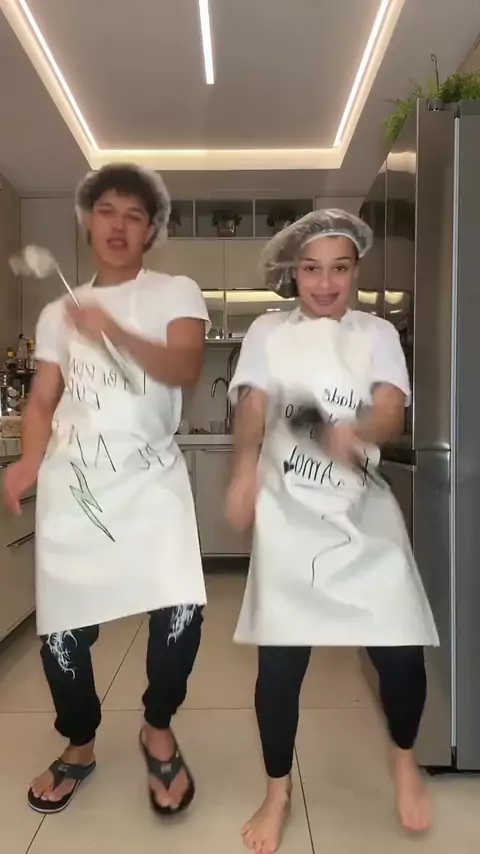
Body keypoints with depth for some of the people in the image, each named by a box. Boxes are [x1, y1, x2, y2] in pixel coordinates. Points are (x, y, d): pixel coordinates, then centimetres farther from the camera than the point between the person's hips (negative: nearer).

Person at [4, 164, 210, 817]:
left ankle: (157, 730, 14)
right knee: (62, 626, 4)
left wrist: (113, 332, -26)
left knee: (181, 609, -18)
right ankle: (80, 746, 33)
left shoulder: (176, 293, 6)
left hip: (151, 476, -2)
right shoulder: (57, 312, 16)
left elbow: (186, 369, -12)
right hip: (71, 481, 3)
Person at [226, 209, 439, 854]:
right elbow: (253, 406, -11)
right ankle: (278, 790, 28)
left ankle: (403, 758, 36)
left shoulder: (377, 334, 5)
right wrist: (245, 472, -30)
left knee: (401, 652, 0)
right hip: (288, 514, -1)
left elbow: (392, 412, -11)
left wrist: (356, 432, -35)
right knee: (280, 659, 0)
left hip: (363, 513, 1)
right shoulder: (267, 332, 4)